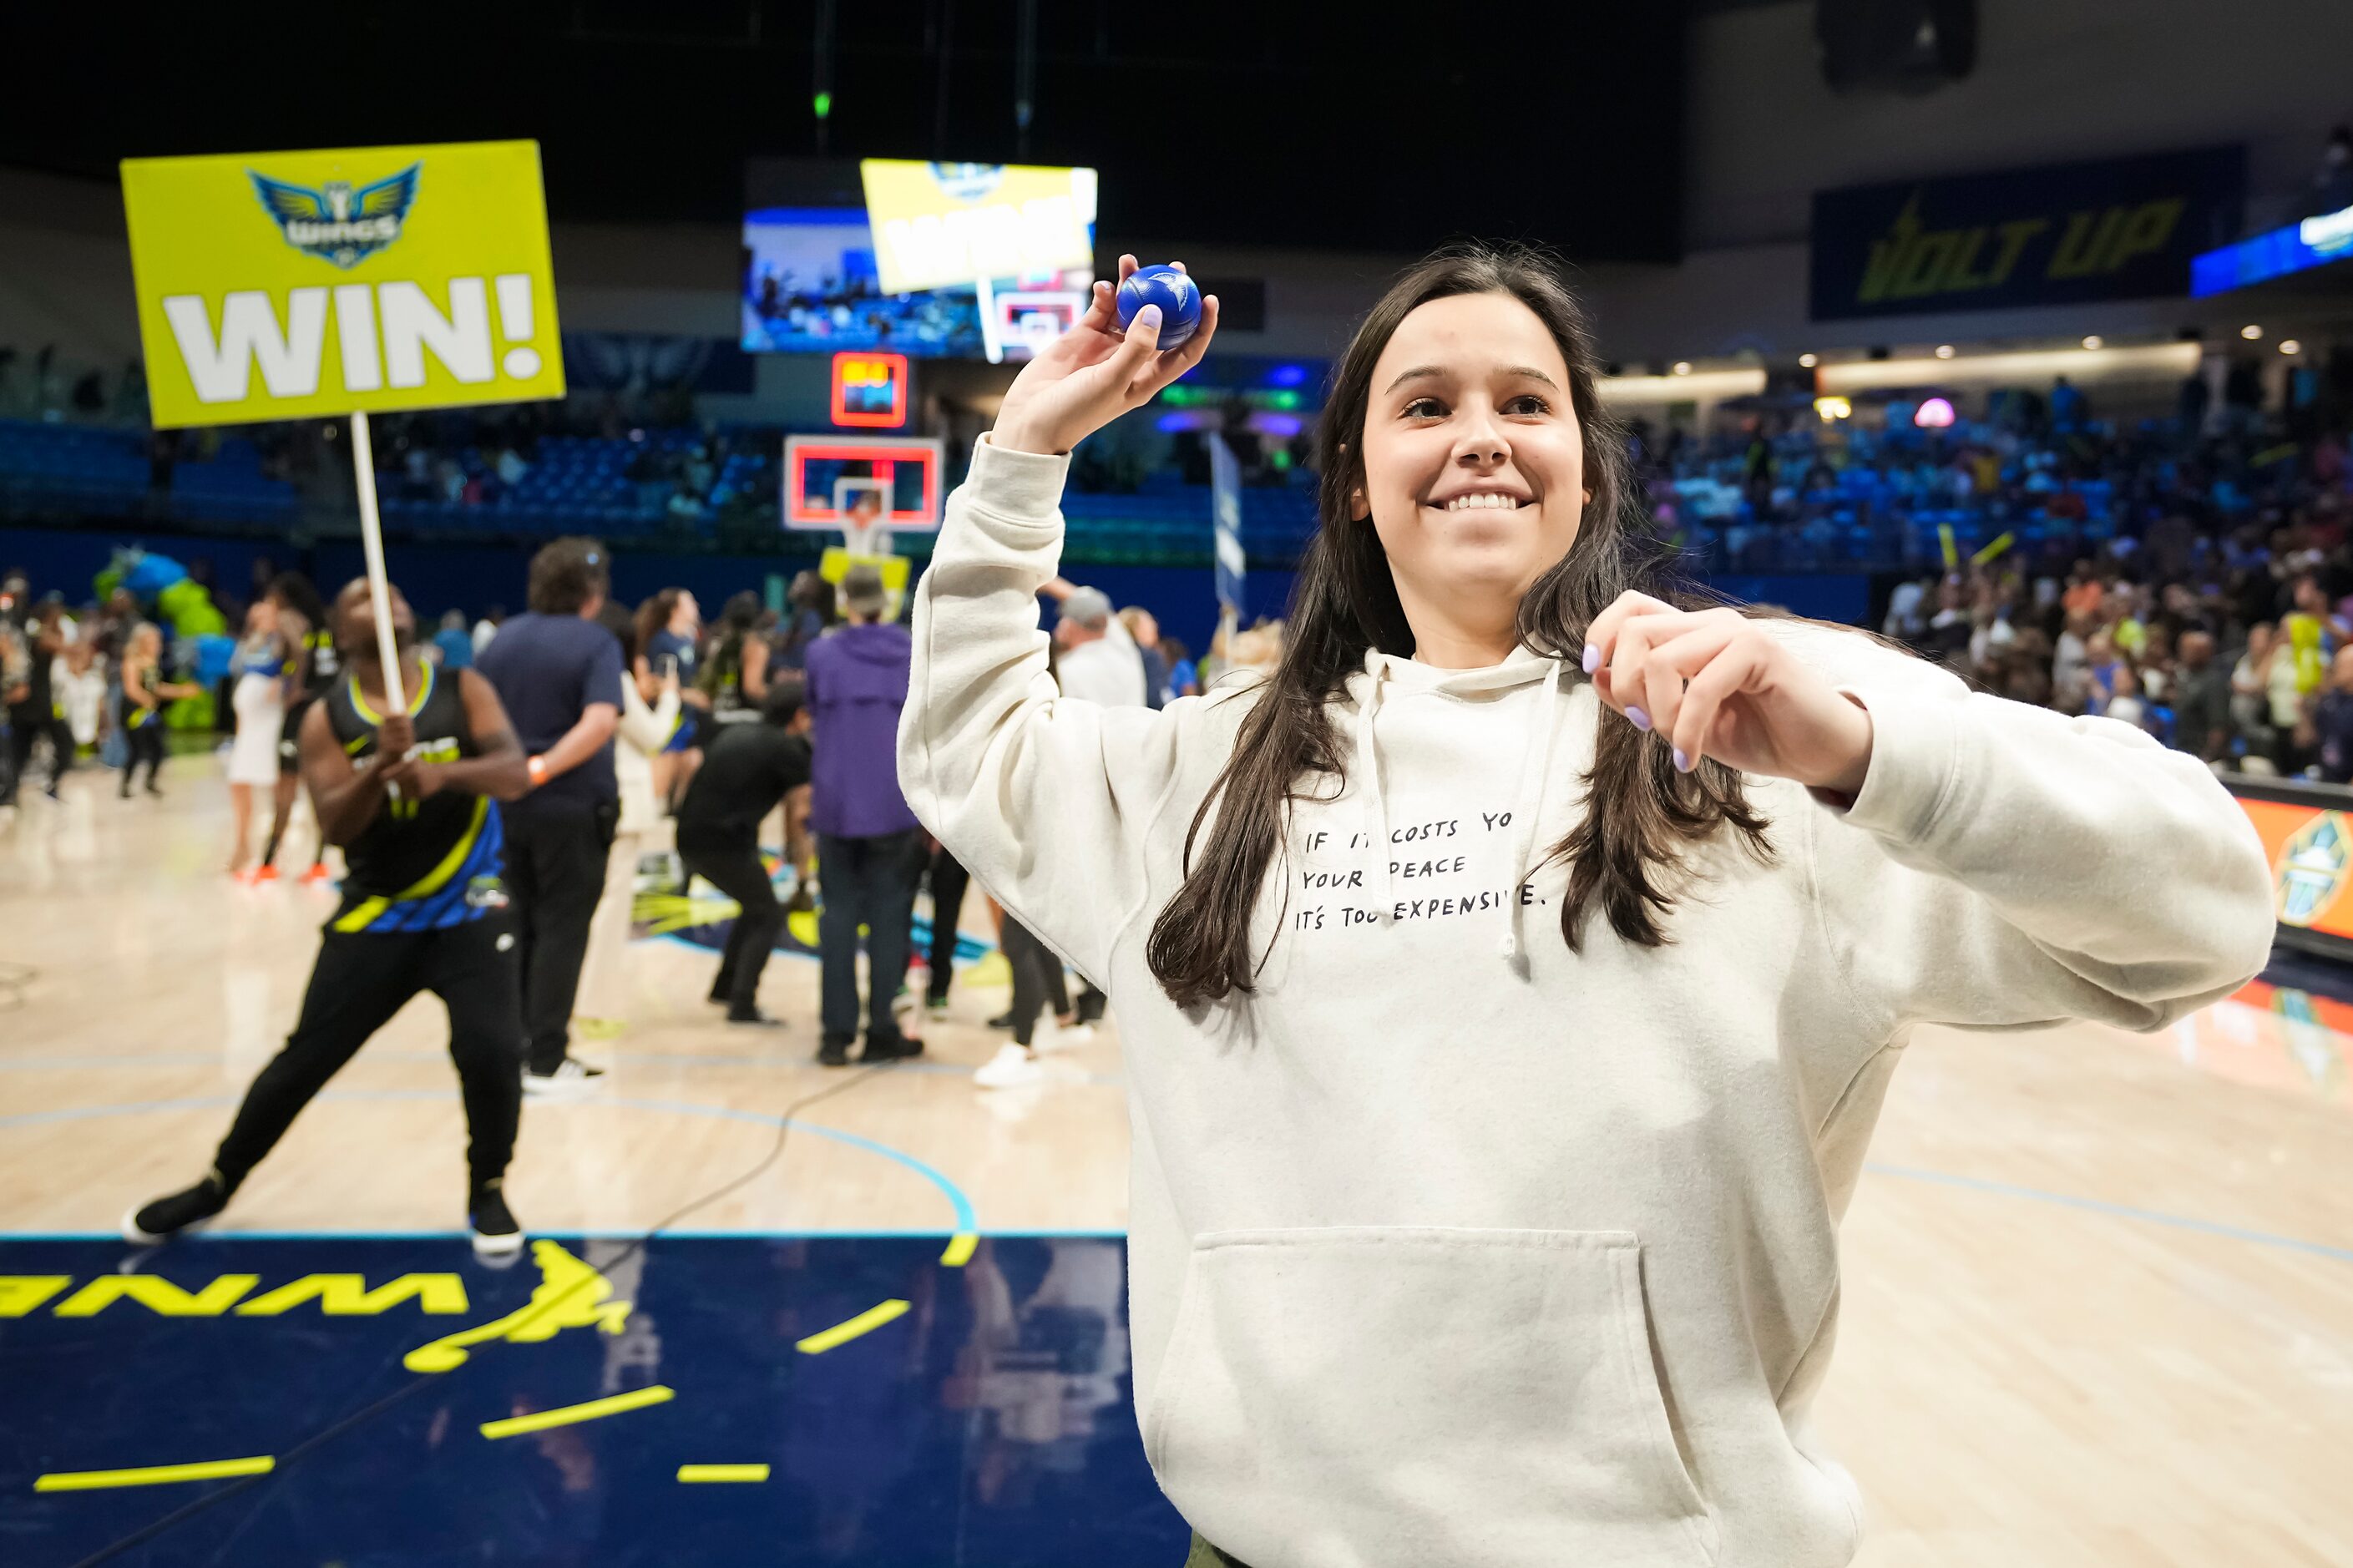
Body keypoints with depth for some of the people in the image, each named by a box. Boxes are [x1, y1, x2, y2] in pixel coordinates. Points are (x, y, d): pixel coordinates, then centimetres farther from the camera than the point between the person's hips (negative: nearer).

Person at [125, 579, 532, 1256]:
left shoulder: (464, 691, -3)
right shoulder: (326, 719, -2)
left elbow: (514, 774, -16)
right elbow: (335, 826, -14)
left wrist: (445, 771, -36)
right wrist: (384, 763, -32)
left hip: (468, 915, -1)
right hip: (375, 921, 1)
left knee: (490, 1054, -16)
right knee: (304, 1060, 7)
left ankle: (488, 1192, 9)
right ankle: (217, 1184, 30)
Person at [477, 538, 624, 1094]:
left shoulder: (502, 638, 8)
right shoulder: (596, 643, -9)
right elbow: (599, 722, -26)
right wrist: (542, 769, -21)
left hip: (507, 804, 5)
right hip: (572, 808, -5)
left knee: (520, 926, 16)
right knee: (562, 930, 2)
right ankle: (545, 1061, 4)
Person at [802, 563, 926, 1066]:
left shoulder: (822, 653, 1)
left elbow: (813, 721, 10)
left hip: (838, 803, 0)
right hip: (897, 804, 0)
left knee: (839, 915, 7)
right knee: (889, 915, 5)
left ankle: (837, 1030, 6)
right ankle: (881, 1030, 6)